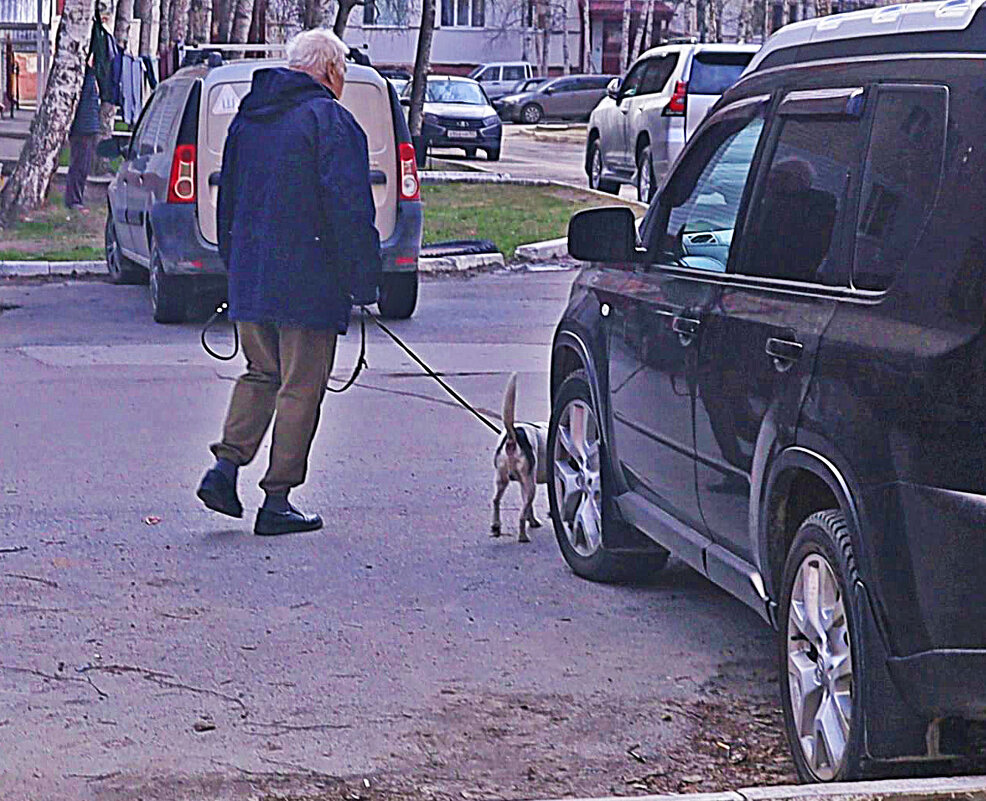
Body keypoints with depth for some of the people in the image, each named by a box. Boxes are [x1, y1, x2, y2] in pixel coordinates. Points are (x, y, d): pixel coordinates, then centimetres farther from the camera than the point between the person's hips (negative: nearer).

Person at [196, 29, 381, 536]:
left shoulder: (248, 118, 14)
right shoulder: (330, 121, -10)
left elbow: (227, 199, 20)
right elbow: (349, 208, -16)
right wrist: (363, 282, -12)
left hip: (249, 279, 7)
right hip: (308, 282, -7)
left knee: (261, 374, 20)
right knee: (301, 388, 0)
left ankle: (225, 465, 5)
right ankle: (277, 502, 2)